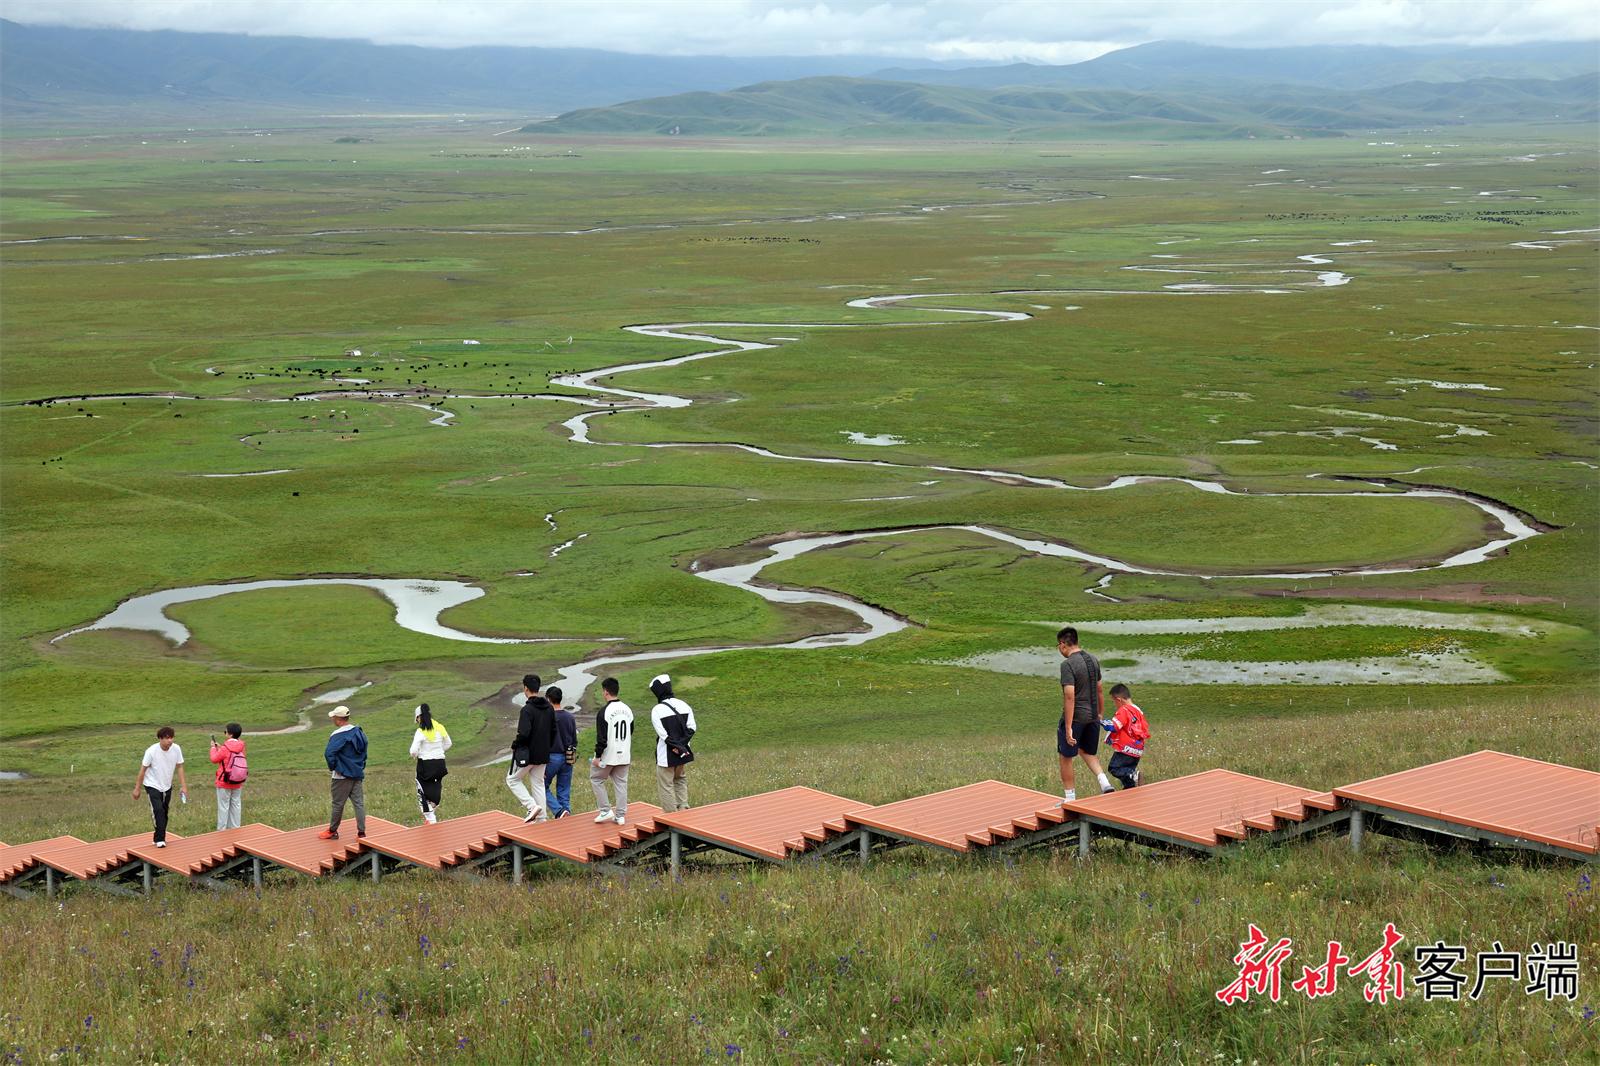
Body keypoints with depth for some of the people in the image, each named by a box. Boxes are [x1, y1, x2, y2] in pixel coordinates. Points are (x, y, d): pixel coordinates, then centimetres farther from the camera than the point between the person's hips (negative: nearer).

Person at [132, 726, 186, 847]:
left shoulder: (176, 749, -13)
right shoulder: (151, 751, -22)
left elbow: (179, 767, -1)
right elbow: (143, 770, -13)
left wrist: (183, 786, -4)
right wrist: (137, 789, -8)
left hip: (167, 786, 5)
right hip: (152, 786, -5)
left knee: (164, 813, 12)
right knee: (158, 811, -19)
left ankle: (160, 838, 27)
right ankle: (160, 840, -15)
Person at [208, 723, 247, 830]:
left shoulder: (225, 748, -20)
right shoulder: (241, 747, -2)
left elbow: (214, 759, -8)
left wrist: (213, 747, 6)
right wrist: (220, 748, 12)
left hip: (224, 782, -6)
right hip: (237, 782, 6)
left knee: (223, 806, 3)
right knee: (235, 804, 14)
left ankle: (222, 829, 7)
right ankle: (235, 828, 20)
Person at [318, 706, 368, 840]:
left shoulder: (338, 735, -18)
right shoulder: (359, 732, 6)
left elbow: (329, 753, -28)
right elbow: (364, 751, 14)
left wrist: (332, 767, -11)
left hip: (342, 775, -6)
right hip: (358, 774, 6)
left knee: (338, 804, 7)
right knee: (359, 803, 6)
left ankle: (332, 831, 20)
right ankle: (361, 832, 3)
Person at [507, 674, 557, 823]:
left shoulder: (527, 709, -19)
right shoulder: (549, 708, 5)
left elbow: (524, 733, -26)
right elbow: (554, 731, 12)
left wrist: (514, 745, -9)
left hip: (526, 754, -7)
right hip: (543, 755, 7)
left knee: (512, 779, 10)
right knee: (538, 784, 14)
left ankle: (532, 806, -6)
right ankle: (541, 818, 11)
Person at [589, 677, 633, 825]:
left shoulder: (604, 712, -16)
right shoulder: (627, 710, 6)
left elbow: (601, 738, -18)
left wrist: (597, 756, -11)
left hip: (608, 755, -6)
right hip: (624, 756, 6)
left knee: (596, 779, 11)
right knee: (621, 783, 10)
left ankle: (605, 811, 7)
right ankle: (621, 815, 11)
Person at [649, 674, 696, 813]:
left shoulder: (657, 710, -13)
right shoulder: (684, 706, 2)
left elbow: (664, 735, -16)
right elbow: (691, 728, -3)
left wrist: (678, 748, -12)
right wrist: (681, 746, -8)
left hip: (666, 756, -5)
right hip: (683, 754, 5)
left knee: (666, 786, 5)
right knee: (681, 781, 23)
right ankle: (684, 809, 16)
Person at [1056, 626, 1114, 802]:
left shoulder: (1067, 664, -18)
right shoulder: (1093, 660, 6)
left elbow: (1069, 697, -23)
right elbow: (1099, 690, 14)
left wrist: (1068, 727, -22)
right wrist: (1099, 714, 24)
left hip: (1075, 717, -7)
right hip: (1092, 717, 7)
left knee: (1066, 757, 9)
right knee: (1087, 752, 23)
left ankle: (1069, 798, 16)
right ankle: (1105, 783, 3)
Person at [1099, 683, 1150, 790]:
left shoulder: (1123, 710, -13)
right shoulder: (1138, 711, 13)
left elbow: (1112, 726, -22)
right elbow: (1145, 731, 17)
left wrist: (1101, 721, -7)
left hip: (1125, 749, -9)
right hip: (1137, 751, 9)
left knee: (1114, 768, -8)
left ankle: (1132, 775, -28)